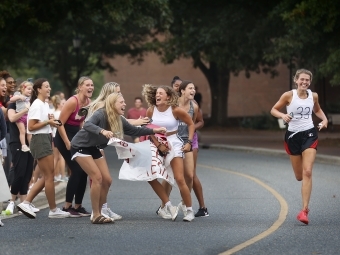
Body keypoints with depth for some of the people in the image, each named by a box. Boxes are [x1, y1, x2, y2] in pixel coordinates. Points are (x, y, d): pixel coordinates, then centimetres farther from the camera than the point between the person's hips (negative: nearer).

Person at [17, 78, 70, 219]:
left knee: (47, 176, 10)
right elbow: (31, 127, -16)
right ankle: (53, 210, 2)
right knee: (49, 175, -5)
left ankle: (26, 203, 10)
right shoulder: (37, 105, -13)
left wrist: (51, 121, 5)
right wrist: (47, 122, -17)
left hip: (46, 140, 10)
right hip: (40, 140, -10)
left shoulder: (45, 104, 16)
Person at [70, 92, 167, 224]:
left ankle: (99, 213, 12)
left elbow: (134, 131, 10)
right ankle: (96, 215, -11)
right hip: (81, 147, -8)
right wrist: (102, 131, -57)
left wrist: (154, 131, 6)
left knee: (107, 180, 2)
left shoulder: (119, 120, -2)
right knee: (97, 177, -17)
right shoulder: (100, 114, -25)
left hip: (94, 148, 8)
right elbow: (87, 125, -42)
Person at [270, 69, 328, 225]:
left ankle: (304, 210, -15)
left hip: (309, 135, 0)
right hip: (293, 135, 0)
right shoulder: (289, 95, -7)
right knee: (299, 176, 5)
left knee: (307, 172, -15)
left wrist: (324, 119, 3)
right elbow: (273, 110, 1)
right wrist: (283, 115, -19)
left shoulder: (313, 96, 2)